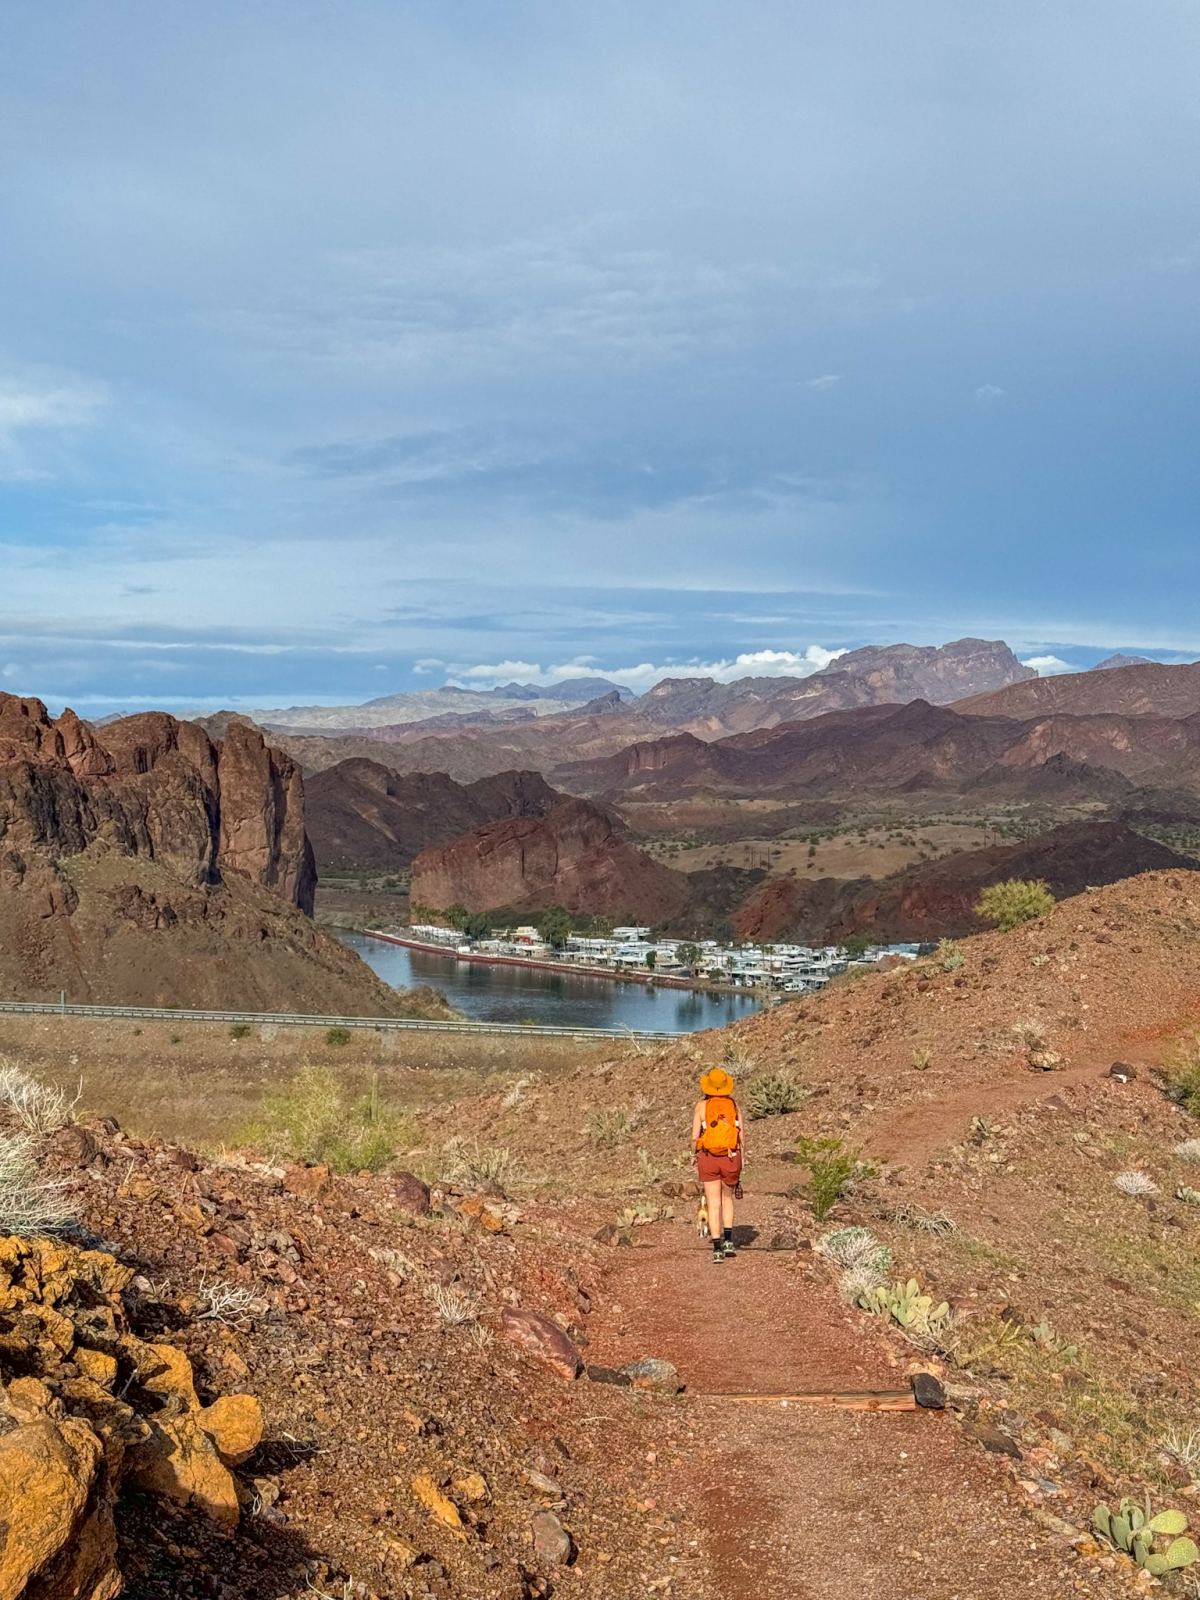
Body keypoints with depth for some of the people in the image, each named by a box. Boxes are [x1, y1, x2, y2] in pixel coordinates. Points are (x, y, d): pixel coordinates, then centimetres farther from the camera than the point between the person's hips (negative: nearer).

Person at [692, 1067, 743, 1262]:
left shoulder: (701, 1106, -4)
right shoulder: (733, 1105, 1)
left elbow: (694, 1138, -4)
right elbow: (741, 1137, 1)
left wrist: (696, 1158, 11)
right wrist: (742, 1161, 11)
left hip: (708, 1158, -2)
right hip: (731, 1158, 2)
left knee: (714, 1204, 3)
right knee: (727, 1198, 22)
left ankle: (717, 1248, -2)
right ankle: (728, 1240, 13)